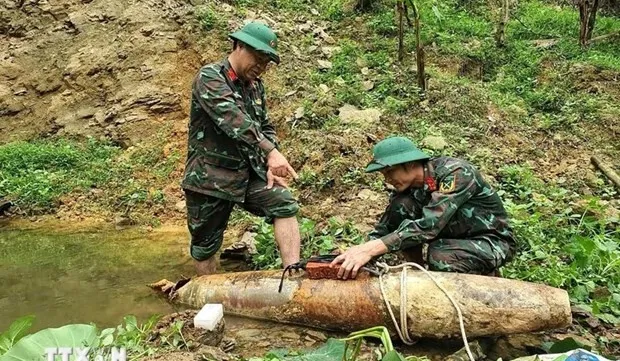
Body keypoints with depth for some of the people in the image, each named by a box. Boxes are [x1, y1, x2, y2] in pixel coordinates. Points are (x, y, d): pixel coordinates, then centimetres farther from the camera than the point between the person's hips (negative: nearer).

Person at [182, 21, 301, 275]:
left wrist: (271, 165, -3)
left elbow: (266, 127, 15)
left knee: (285, 205, -16)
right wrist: (271, 152, -40)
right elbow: (233, 119, -30)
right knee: (205, 245, 7)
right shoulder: (209, 77, -14)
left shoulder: (255, 85, 9)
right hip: (210, 177, -5)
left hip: (249, 173, 6)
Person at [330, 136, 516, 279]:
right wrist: (355, 256, -32)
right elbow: (384, 229, -12)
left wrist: (370, 249, -47)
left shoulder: (456, 173, -27)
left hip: (492, 242, -5)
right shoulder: (407, 185, -8)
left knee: (438, 255, -36)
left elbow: (430, 224, -39)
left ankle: (485, 274, -5)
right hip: (454, 236, 5)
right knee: (402, 205, -18)